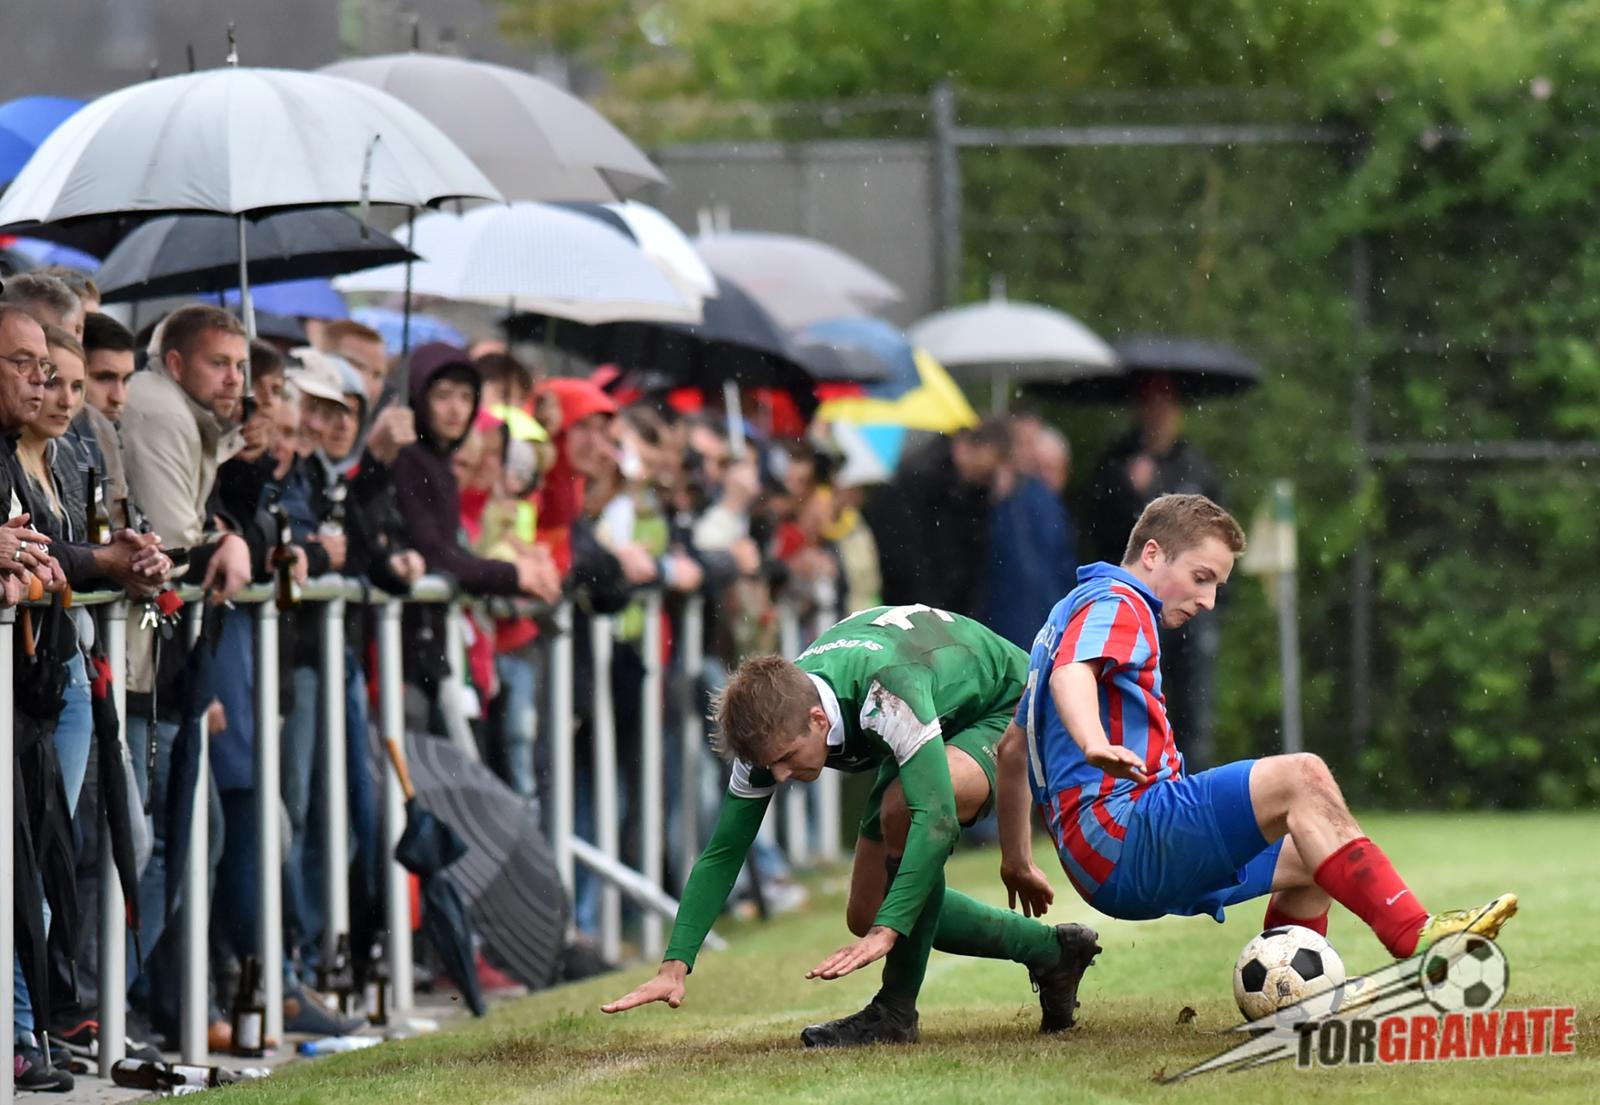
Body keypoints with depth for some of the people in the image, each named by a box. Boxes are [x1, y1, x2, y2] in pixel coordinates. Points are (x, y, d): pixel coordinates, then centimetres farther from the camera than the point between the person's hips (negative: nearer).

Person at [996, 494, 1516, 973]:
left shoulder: (1071, 612, 29)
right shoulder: (1116, 603, -2)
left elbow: (1011, 748, 36)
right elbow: (1071, 675, -26)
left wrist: (1017, 862, 40)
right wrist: (1095, 745, -45)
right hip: (1121, 828, -11)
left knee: (1306, 858, 18)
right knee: (1300, 779, -23)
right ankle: (1416, 936, -35)